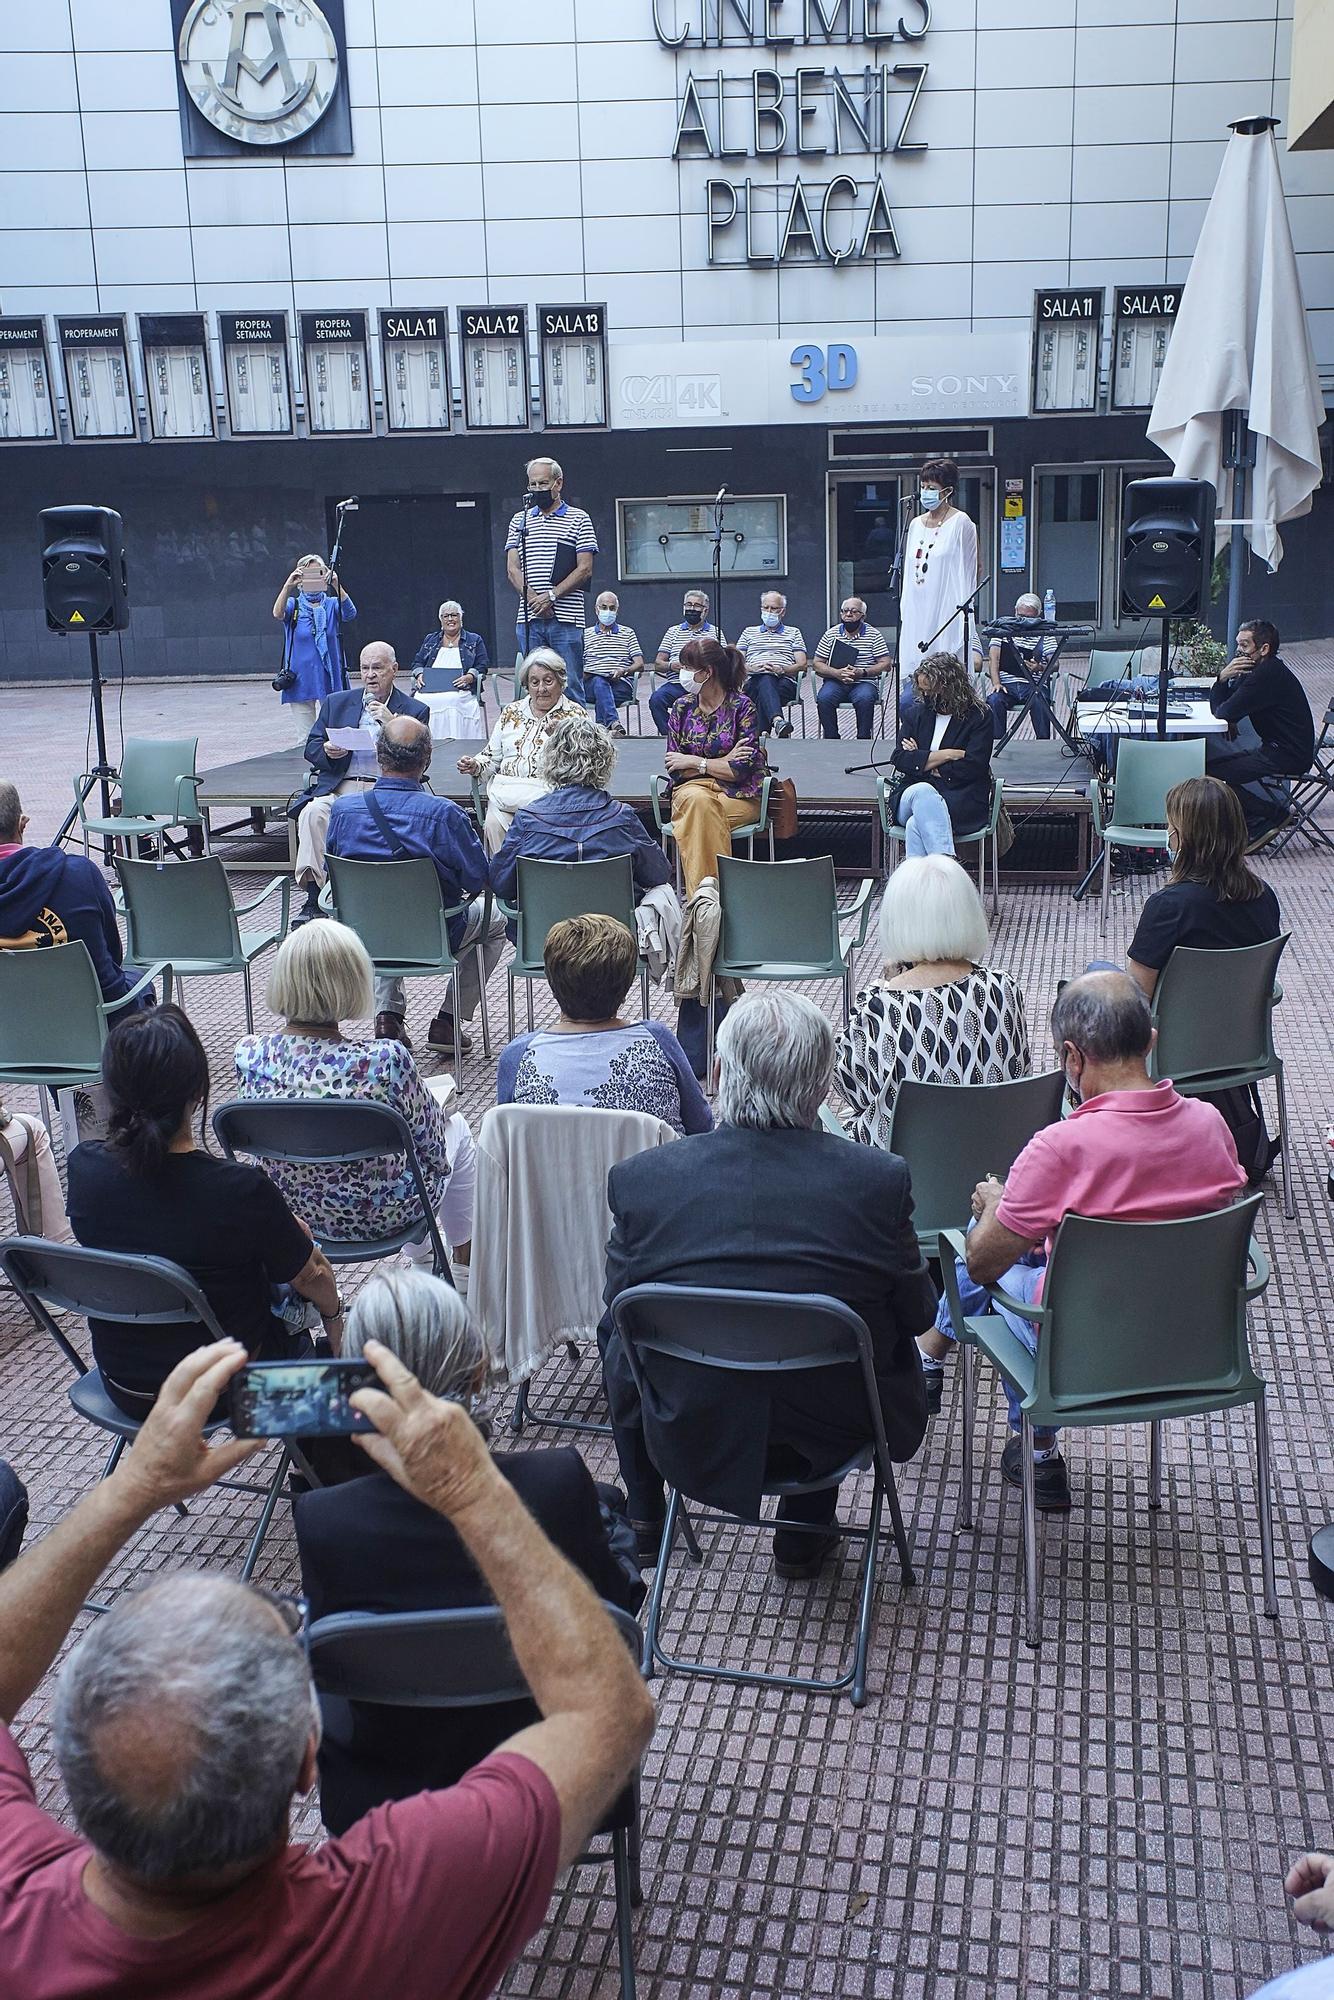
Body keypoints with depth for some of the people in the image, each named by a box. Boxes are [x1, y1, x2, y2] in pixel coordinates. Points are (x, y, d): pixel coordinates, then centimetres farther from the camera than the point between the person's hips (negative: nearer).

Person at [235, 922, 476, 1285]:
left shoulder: (249, 1055, -19)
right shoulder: (385, 1060, -32)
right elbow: (433, 1147, -16)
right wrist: (435, 1102, 7)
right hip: (381, 1216, -5)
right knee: (456, 1125, 27)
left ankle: (421, 1258, 56)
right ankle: (466, 1275, 44)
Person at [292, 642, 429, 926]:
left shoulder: (414, 710, 13)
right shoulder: (337, 703, 21)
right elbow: (311, 748, 16)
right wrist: (327, 751, -8)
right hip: (338, 788, 3)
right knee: (313, 812, -30)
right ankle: (313, 899, -31)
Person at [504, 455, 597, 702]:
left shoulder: (578, 519, 5)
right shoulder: (520, 520, 15)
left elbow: (585, 569, -2)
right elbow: (512, 569, 8)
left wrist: (551, 596, -13)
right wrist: (533, 599, -10)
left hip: (566, 618, -3)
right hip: (529, 619, 3)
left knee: (570, 686, -3)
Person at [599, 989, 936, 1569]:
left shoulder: (639, 1179, -19)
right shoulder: (879, 1180, -20)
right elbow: (917, 1314, -5)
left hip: (689, 1433, 1)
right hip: (827, 1433, 0)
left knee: (617, 1332, 30)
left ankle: (644, 1520, 44)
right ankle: (804, 1534, 38)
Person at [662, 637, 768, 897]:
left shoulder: (742, 706, -3)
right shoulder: (682, 707, 7)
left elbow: (744, 769, -10)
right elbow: (674, 768, 2)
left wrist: (694, 761, -8)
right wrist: (724, 762, -8)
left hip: (738, 795, -2)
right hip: (691, 788, 2)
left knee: (700, 807, -33)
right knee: (697, 800, -34)